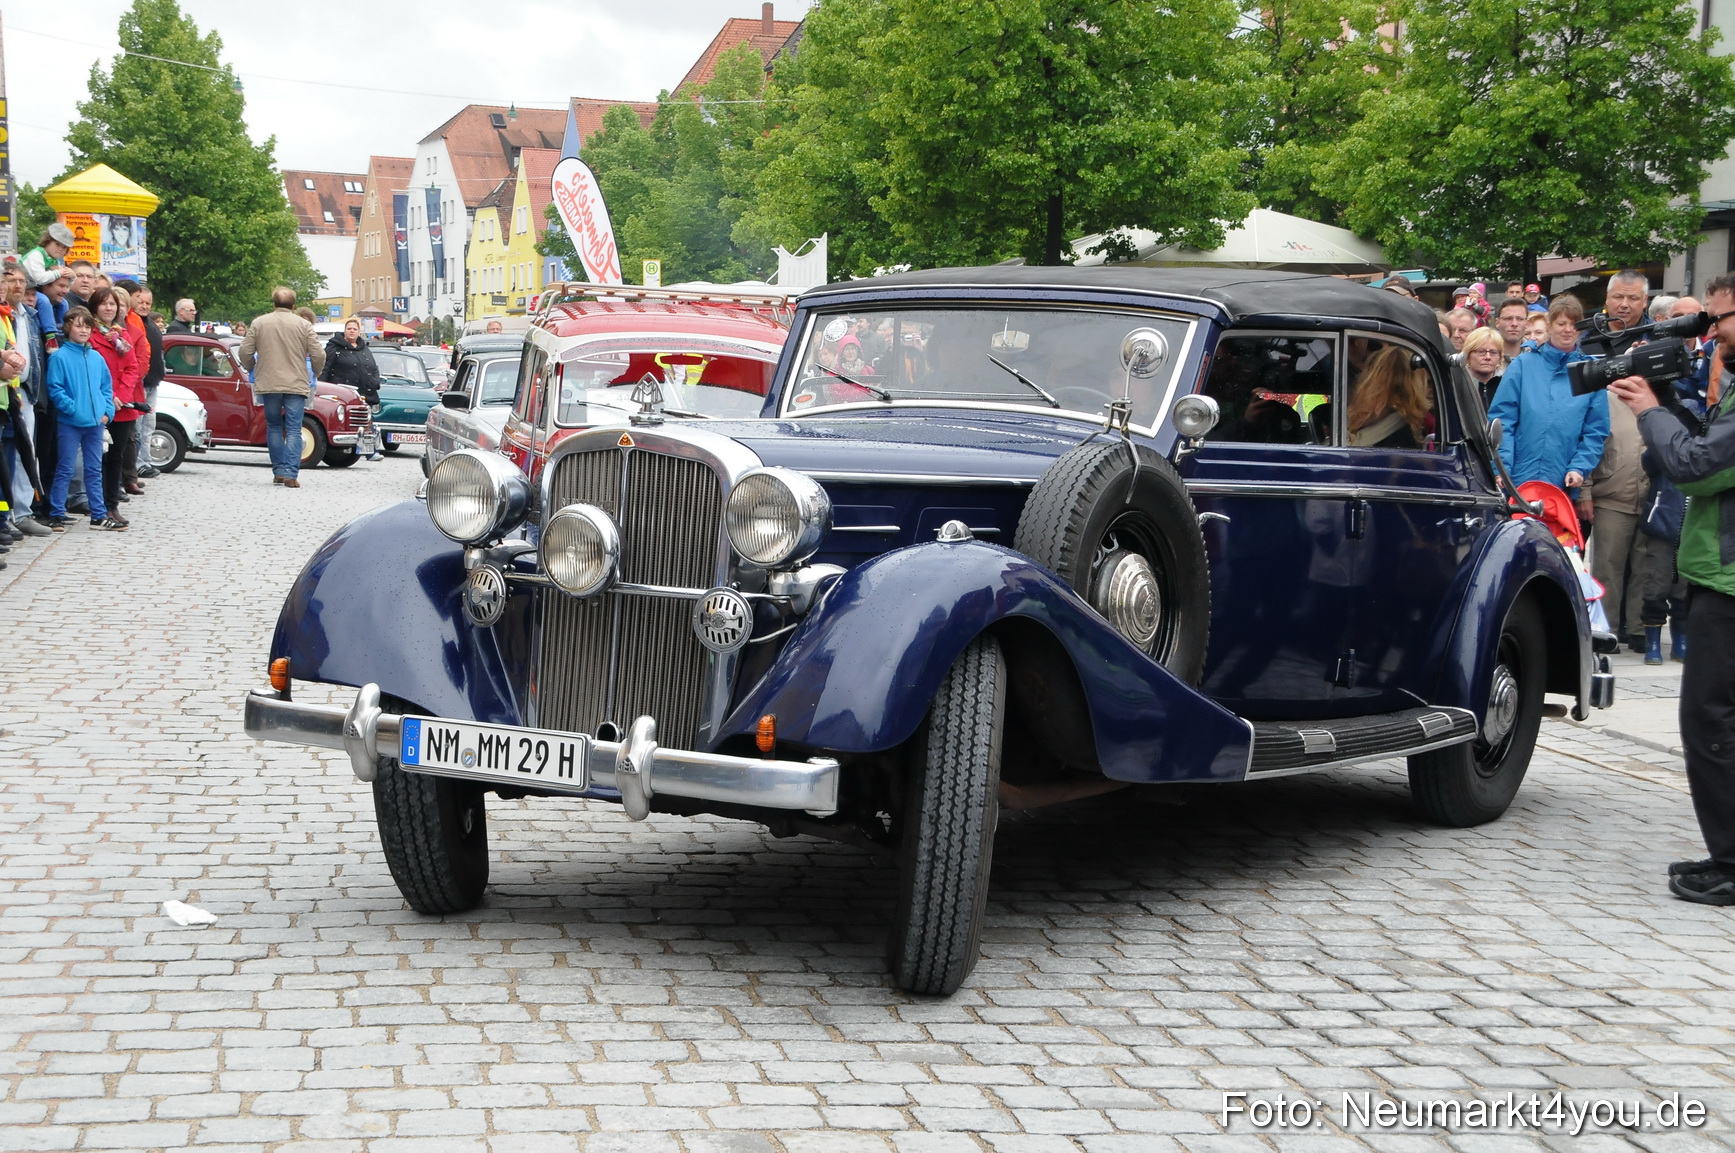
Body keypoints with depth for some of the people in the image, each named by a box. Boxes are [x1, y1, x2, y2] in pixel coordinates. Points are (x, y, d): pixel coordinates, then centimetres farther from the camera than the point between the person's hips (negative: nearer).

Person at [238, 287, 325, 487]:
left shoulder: (259, 323, 4)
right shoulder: (303, 325, 0)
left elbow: (244, 352, 2)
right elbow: (318, 355, -3)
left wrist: (252, 369, 22)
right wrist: (316, 372, 18)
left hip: (268, 385, 1)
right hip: (296, 385, -1)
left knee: (274, 427, 14)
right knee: (294, 430, -2)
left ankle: (279, 471, 12)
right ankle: (291, 474, -11)